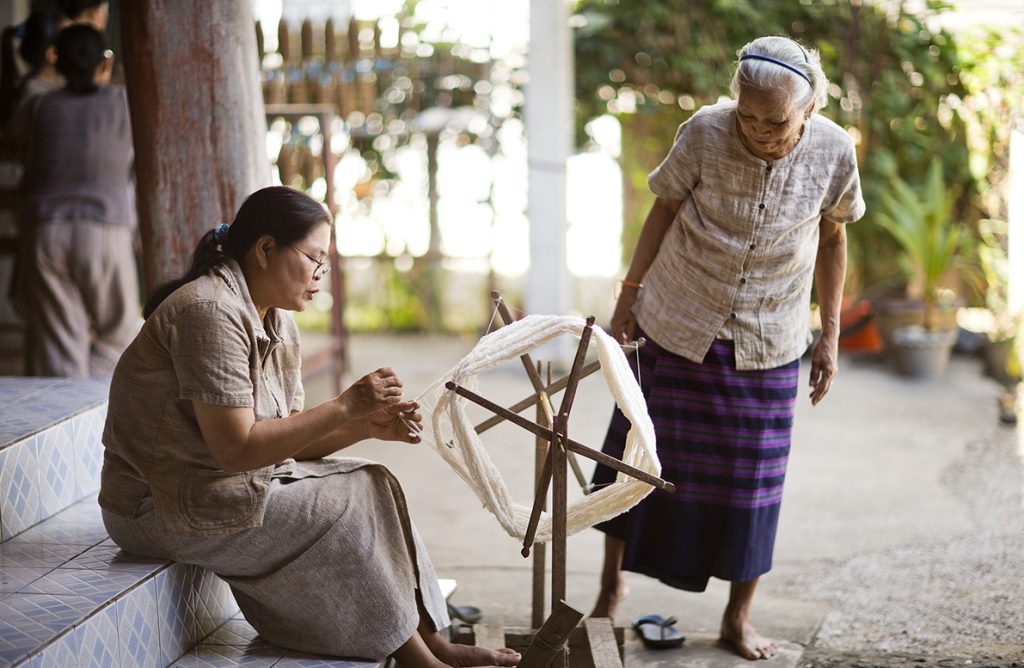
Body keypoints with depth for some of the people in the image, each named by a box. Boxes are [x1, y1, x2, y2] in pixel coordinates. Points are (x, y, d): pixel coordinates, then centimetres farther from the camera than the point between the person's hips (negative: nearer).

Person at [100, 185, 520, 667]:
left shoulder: (279, 324, 9)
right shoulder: (210, 312, -22)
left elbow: (288, 439, 7)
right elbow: (237, 448, -26)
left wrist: (367, 425, -9)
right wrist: (344, 406, -23)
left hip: (226, 481, 9)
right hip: (166, 506, -9)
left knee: (373, 485, -1)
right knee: (349, 506, -15)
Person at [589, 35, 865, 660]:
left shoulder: (834, 153, -13)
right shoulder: (704, 133, -18)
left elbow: (833, 239, 2)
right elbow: (665, 209, -3)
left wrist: (830, 335, 3)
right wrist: (630, 293, 0)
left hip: (767, 346, 1)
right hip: (676, 327, -1)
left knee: (750, 479, 5)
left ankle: (739, 617, 21)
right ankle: (612, 585, 27)